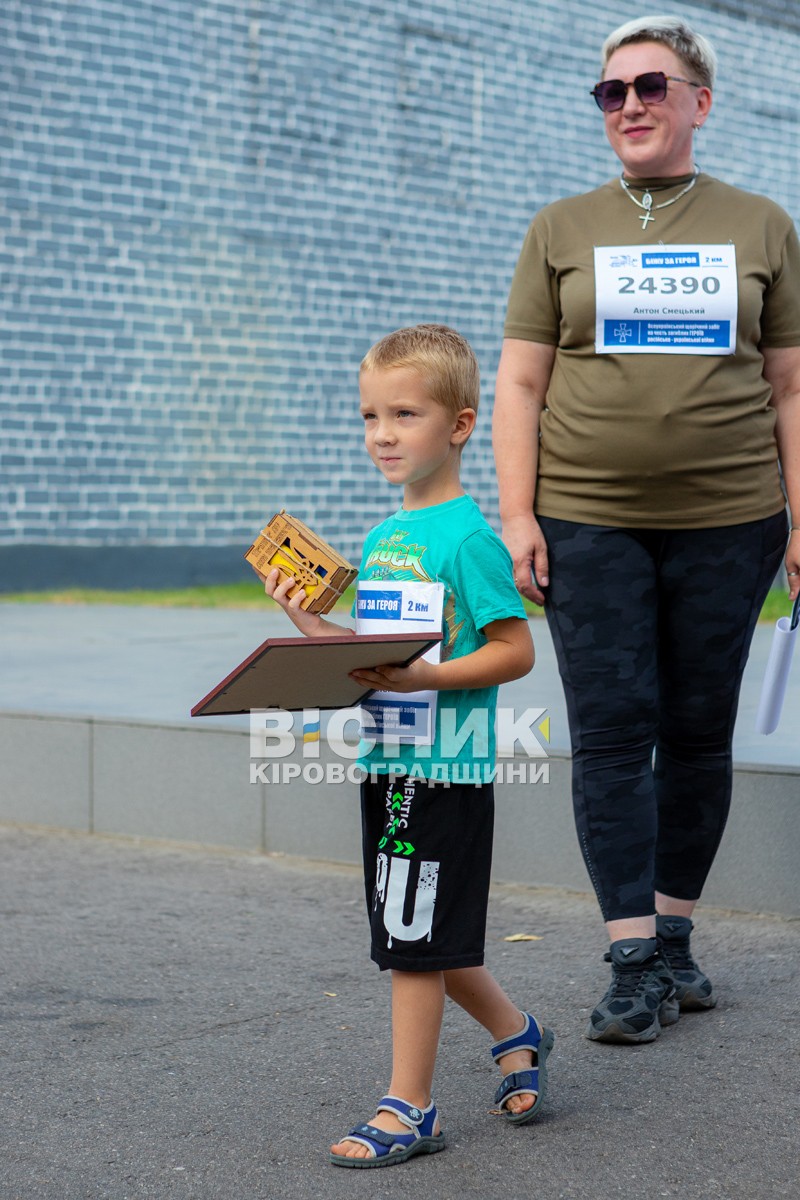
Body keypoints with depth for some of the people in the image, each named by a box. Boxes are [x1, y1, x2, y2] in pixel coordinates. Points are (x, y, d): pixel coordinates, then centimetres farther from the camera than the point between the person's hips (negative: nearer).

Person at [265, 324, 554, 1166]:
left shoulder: (467, 537, -13)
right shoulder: (380, 538, 12)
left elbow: (514, 651, -16)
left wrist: (426, 678, -26)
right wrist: (312, 625, 2)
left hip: (445, 766, -8)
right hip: (385, 762, 8)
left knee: (415, 941, -1)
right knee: (426, 937, 18)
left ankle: (408, 1110, 9)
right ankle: (516, 1034, 38)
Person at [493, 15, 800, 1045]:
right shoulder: (562, 231, 10)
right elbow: (519, 384, 6)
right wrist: (517, 516, -4)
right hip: (588, 525, 0)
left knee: (700, 732, 5)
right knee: (612, 733, -5)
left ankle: (674, 937, 19)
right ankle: (635, 964, -1)